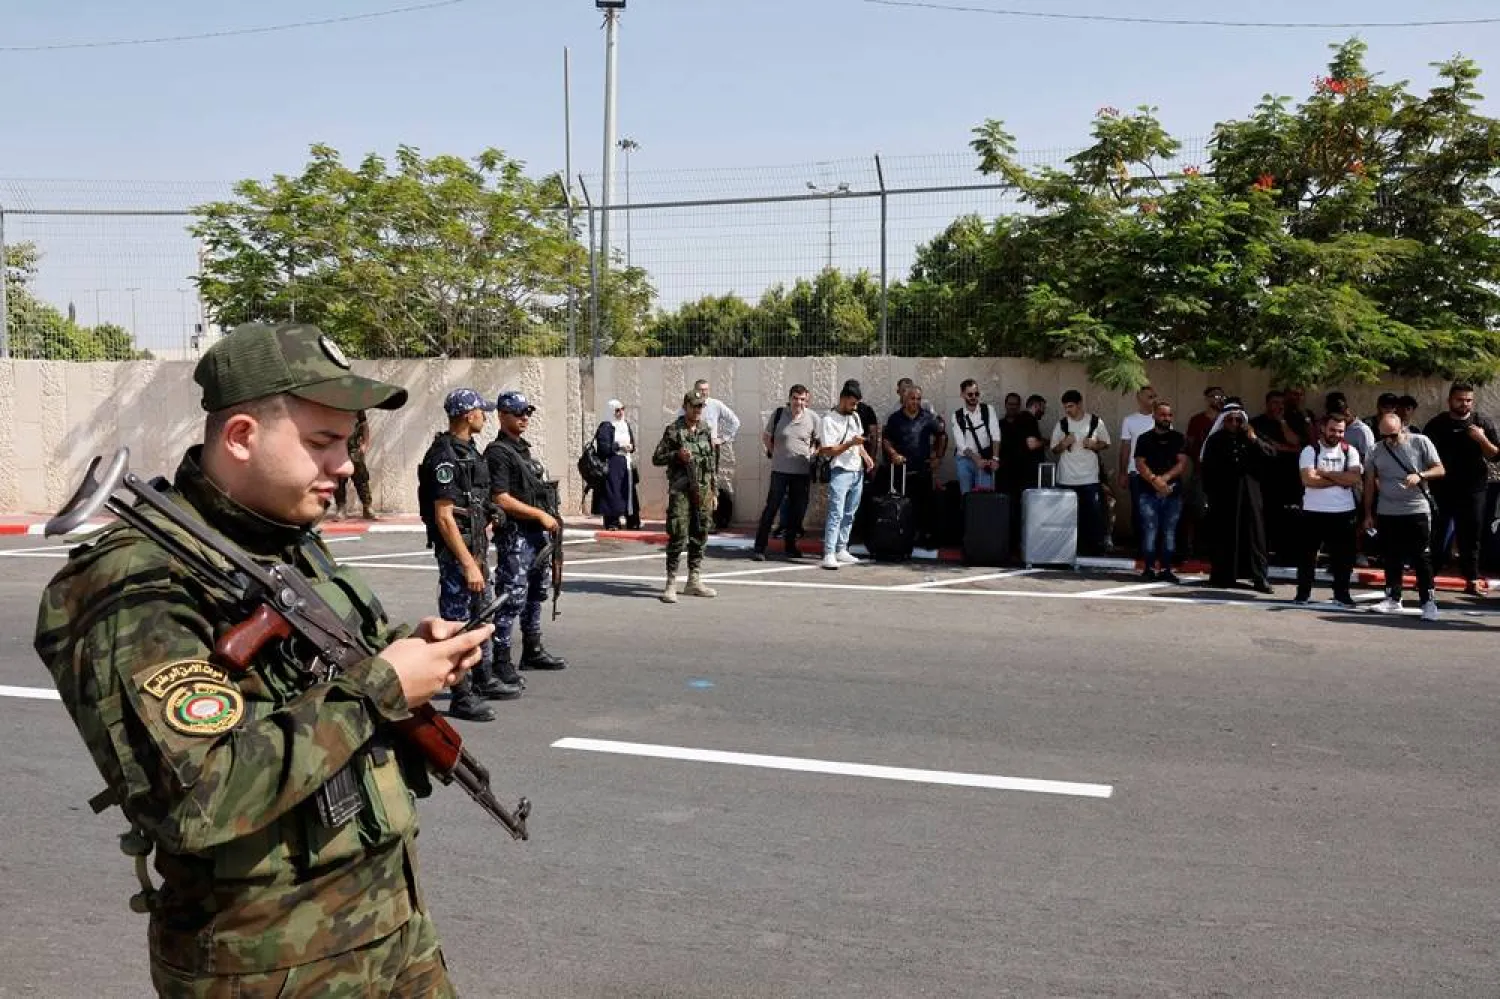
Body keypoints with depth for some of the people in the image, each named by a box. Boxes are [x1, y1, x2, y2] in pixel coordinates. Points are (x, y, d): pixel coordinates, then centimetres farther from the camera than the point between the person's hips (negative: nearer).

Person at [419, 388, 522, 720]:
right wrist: (468, 564, -24)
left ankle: (484, 680, 33)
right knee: (457, 621, -3)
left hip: (477, 545, 10)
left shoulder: (469, 450, 12)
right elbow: (444, 517, -23)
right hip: (456, 550, -10)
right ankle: (461, 696, 3)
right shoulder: (444, 456, -18)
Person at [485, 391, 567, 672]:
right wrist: (540, 515, -17)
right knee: (512, 600, -9)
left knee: (536, 594, 17)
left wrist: (550, 518, 13)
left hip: (538, 533, 10)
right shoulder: (498, 453, -12)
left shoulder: (524, 448, 17)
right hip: (515, 536, -10)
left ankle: (533, 651, 29)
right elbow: (502, 500, -20)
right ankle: (499, 662, -3)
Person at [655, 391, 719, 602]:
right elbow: (656, 459, -2)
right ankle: (671, 583, -4)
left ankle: (694, 581, 18)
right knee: (678, 536, -9)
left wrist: (713, 491, 15)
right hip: (680, 490, -6)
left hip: (702, 490, 6)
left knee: (700, 536, 9)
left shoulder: (705, 431, 12)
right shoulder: (673, 430, -3)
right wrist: (677, 455, -18)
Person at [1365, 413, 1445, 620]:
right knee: (1392, 558, 9)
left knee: (1421, 558, -3)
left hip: (1417, 511, -3)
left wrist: (1420, 475, -23)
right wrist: (1368, 514, 12)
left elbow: (1439, 469, -2)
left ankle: (1428, 602, 2)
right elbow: (1370, 483, 12)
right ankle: (1393, 599, 18)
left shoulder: (1420, 442, -3)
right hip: (1387, 513, 3)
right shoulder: (1377, 451, 6)